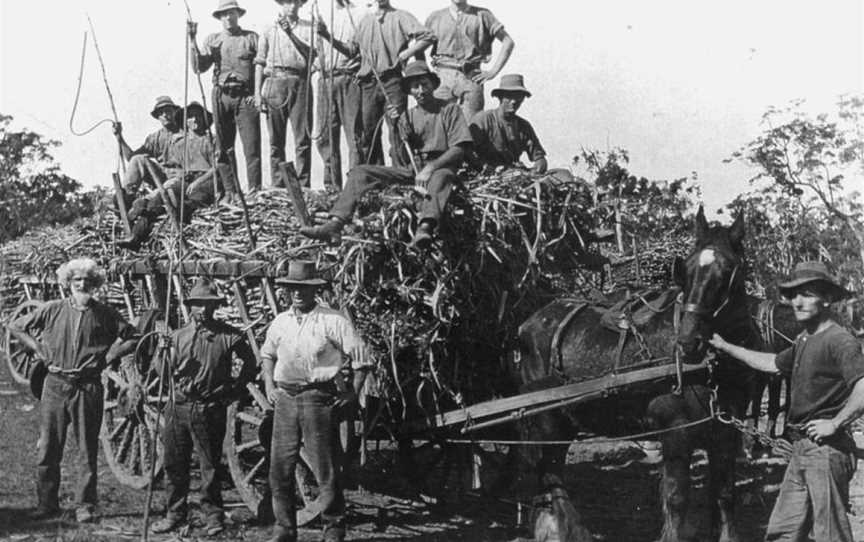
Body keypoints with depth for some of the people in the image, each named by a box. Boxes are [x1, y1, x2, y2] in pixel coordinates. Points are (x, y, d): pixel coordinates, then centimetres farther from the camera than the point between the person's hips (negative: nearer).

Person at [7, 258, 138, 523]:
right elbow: (16, 327, 13)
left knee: (87, 449, 3)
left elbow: (132, 338, 10)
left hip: (88, 387, -1)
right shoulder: (52, 310, 4)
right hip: (55, 385, 1)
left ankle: (85, 505, 11)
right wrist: (39, 350, 4)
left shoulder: (104, 314, 2)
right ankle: (47, 503, 13)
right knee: (47, 448, 3)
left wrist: (109, 356, 0)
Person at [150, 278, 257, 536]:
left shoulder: (228, 336, -2)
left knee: (210, 465, 2)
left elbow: (250, 364, 7)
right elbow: (163, 368, 9)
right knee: (174, 463, 9)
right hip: (179, 406, 3)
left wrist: (234, 390, 3)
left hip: (210, 410, -3)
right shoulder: (178, 336, 6)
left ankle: (212, 515, 12)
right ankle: (174, 513, 20)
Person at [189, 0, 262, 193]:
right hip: (221, 96, 3)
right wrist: (192, 40, -2)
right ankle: (231, 193, 8)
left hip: (246, 96, -3)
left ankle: (254, 190, -10)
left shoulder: (251, 38, 7)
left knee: (252, 146, -10)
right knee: (224, 148, 3)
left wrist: (258, 93, -9)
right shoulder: (212, 40, 14)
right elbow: (199, 67, 6)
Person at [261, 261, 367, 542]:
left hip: (318, 398, -5)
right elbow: (267, 354, 26)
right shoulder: (280, 321, 11)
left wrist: (353, 392, -5)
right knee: (280, 468, 5)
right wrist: (269, 384, 13)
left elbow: (361, 357, -3)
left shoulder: (333, 321, -4)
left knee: (325, 468, -2)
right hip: (285, 398, 5)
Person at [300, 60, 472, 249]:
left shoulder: (450, 110, 5)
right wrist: (397, 126, -2)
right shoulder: (407, 116, 18)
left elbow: (459, 149, -6)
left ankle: (425, 228, -69)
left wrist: (430, 167, -19)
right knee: (360, 172, -11)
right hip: (412, 170, 5)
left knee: (441, 176, -42)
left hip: (440, 168, -5)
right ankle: (335, 225, -30)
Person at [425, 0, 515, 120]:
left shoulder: (482, 15, 8)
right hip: (444, 78, 1)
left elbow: (508, 42, 5)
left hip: (471, 78, -1)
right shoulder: (436, 17, 13)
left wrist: (493, 72, -2)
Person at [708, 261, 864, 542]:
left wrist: (834, 424, -20)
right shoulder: (804, 341, 15)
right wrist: (725, 346, 34)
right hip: (801, 450, 10)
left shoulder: (840, 341, -15)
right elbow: (772, 363, 31)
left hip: (826, 449, -9)